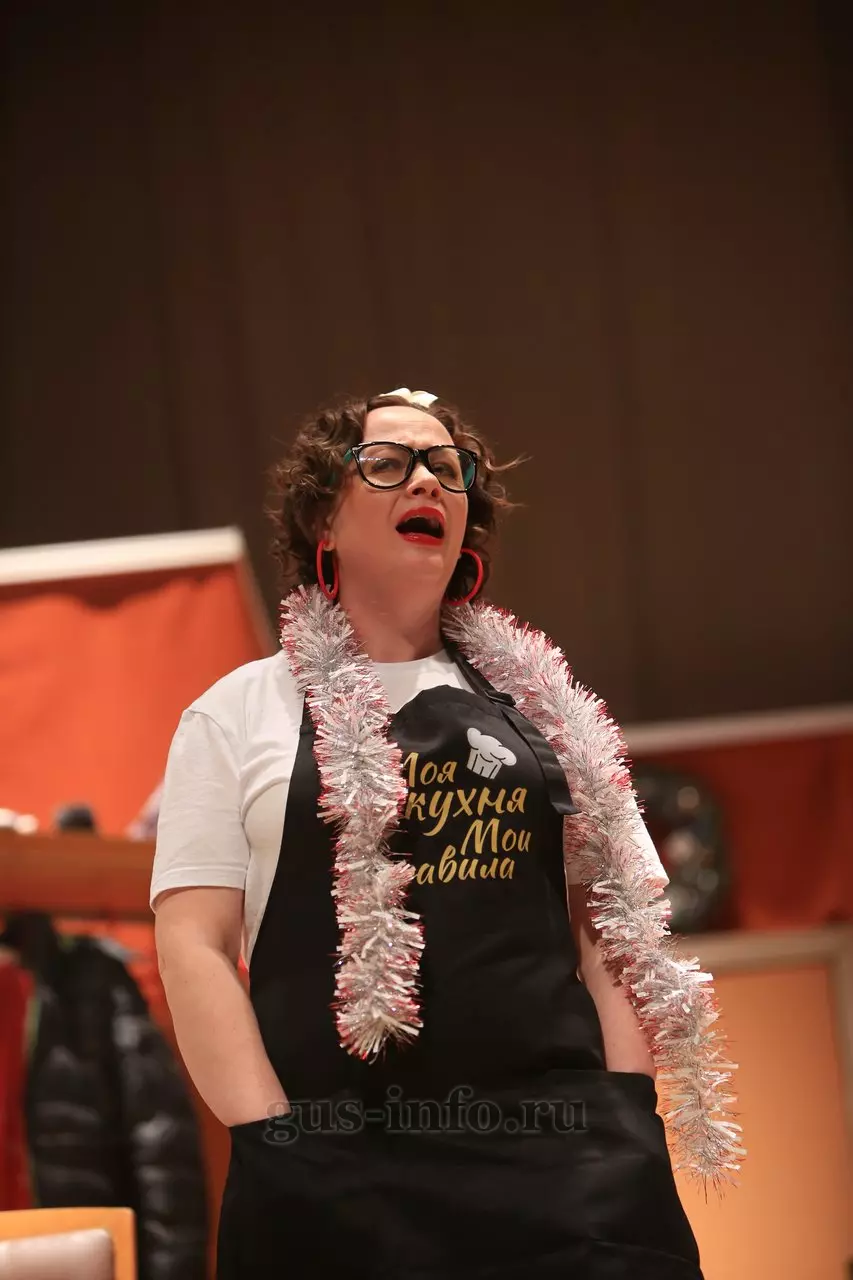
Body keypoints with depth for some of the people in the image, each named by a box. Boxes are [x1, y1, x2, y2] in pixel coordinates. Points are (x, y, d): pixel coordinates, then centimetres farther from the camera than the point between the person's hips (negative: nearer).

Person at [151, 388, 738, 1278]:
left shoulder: (542, 704, 16)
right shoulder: (239, 714, 8)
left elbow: (609, 921, 14)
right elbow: (194, 943, 1)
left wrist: (631, 1116, 2)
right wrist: (273, 1138, -9)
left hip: (563, 1147, 2)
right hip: (340, 1169, -2)